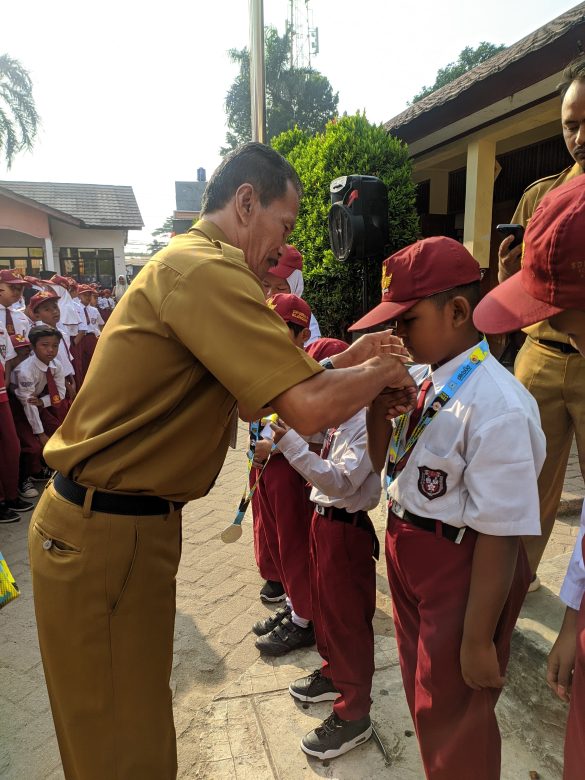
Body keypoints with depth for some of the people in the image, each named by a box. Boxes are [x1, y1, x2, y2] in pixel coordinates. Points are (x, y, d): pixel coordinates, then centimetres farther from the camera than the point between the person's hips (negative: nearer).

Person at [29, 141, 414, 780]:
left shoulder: (186, 263, 13)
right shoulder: (203, 267, -21)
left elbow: (250, 401, 14)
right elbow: (309, 409, -29)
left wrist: (343, 363, 9)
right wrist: (381, 372, -9)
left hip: (129, 523, 10)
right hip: (104, 535, -10)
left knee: (135, 720, 25)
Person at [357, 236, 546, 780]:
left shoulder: (496, 406, -27)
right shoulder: (419, 378, -3)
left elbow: (499, 536, -23)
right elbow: (383, 462, 8)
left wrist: (478, 640, -15)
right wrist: (378, 396, -10)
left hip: (462, 568, -8)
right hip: (407, 552, 8)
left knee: (453, 717, 16)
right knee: (422, 694, 29)